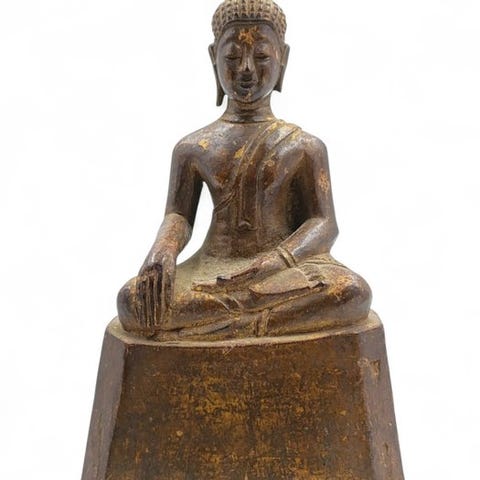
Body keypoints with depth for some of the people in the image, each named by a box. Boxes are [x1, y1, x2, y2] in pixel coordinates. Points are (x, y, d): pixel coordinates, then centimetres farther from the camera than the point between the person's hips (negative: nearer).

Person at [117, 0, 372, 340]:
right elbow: (178, 216, 7)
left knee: (353, 293, -34)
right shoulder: (193, 148, 14)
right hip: (214, 271, 1)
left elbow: (323, 224, -1)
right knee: (132, 302, -28)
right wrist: (163, 251, -19)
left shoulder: (304, 147, 8)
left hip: (288, 266, 0)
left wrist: (275, 262, -22)